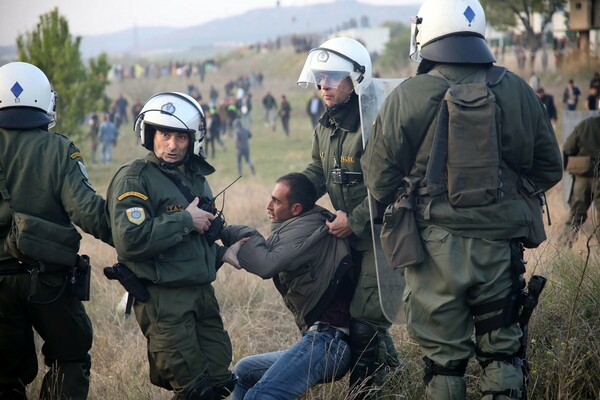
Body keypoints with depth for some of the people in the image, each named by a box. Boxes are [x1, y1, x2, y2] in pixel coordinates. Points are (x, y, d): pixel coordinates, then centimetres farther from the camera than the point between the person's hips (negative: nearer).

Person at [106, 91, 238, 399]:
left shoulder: (196, 177, 16)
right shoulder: (134, 178, -10)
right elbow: (130, 240, -25)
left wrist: (222, 253, 14)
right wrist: (185, 220, -18)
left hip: (202, 293, 8)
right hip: (162, 300, -8)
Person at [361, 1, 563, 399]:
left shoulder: (407, 98, -9)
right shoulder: (517, 92, -1)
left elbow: (379, 179, -2)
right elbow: (549, 168, 8)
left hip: (437, 247, -2)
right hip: (500, 246, 2)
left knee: (443, 354, 8)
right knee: (502, 349, 14)